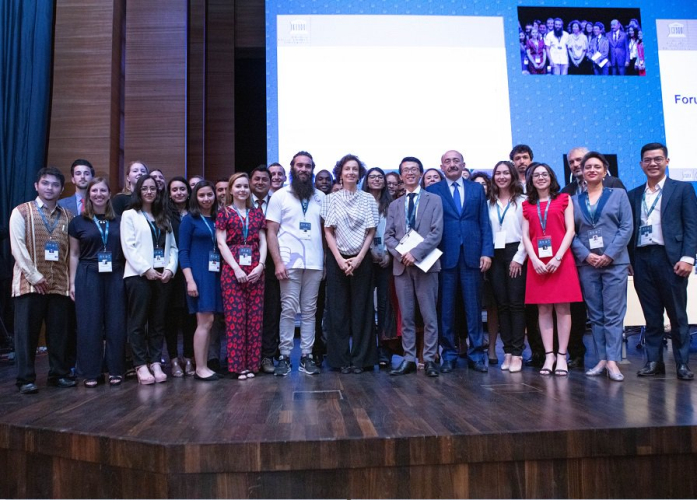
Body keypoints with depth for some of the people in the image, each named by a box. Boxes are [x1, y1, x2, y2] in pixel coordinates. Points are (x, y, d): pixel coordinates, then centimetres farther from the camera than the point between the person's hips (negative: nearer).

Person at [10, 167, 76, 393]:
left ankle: (59, 373, 18)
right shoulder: (21, 212, 2)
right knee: (27, 333, 2)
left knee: (59, 332, 7)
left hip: (60, 284, 3)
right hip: (29, 283, -3)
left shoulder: (67, 216, 12)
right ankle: (26, 379, 10)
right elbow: (17, 247, -6)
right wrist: (34, 277, -11)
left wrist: (72, 279, 1)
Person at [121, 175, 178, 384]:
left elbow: (172, 247, 13)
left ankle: (155, 363, 11)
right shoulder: (130, 215, 7)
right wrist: (146, 269, -13)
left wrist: (170, 268, -4)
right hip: (139, 275, -4)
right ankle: (141, 365, 2)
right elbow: (128, 246, -4)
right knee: (138, 322, -3)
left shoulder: (164, 217, 19)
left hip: (162, 275, 4)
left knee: (158, 322, 6)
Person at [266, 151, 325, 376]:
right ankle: (284, 356, 6)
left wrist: (327, 259, 2)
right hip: (290, 262, -2)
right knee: (288, 310, -2)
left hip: (315, 263, 3)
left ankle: (306, 356, 12)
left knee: (309, 310, 6)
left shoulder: (321, 197, 10)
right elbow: (271, 232, 0)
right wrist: (278, 262, -10)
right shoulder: (280, 196, 3)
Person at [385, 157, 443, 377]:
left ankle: (429, 359, 6)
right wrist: (401, 254, -11)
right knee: (406, 316, 6)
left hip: (425, 264, -3)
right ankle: (409, 359, 11)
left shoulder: (434, 200, 5)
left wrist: (415, 253, -17)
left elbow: (436, 233, -6)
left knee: (429, 315, -1)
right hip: (401, 266, 3)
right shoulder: (394, 205, 16)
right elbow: (388, 236, 8)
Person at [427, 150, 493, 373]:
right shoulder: (433, 190, 7)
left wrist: (487, 252, -2)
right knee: (446, 309, 3)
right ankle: (449, 355, 12)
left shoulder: (477, 189, 13)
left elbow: (485, 222, 9)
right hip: (445, 256, -1)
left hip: (472, 255, 1)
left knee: (474, 307, 4)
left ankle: (476, 355, 12)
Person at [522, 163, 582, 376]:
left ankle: (561, 356, 3)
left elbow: (570, 230, 0)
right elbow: (525, 235, 7)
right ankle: (549, 356, 6)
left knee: (562, 308, -2)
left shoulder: (564, 199, 9)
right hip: (537, 262, 2)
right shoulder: (527, 205, 14)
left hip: (561, 260, -2)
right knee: (543, 309, 2)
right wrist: (534, 260, -8)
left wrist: (558, 257, -11)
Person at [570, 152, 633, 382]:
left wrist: (609, 255, -11)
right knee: (595, 315, 5)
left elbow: (626, 227, 0)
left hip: (615, 262, -2)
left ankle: (613, 360, -4)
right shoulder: (574, 200, 12)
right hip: (586, 264, 2)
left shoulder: (618, 194, 9)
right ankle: (602, 359, 9)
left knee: (613, 313, -4)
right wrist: (586, 255, -10)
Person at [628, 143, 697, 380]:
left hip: (670, 258, -3)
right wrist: (630, 260, 4)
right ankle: (654, 361, 13)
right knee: (651, 316, 7)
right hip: (642, 260, 3)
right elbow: (630, 229, 11)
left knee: (677, 314, 3)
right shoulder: (633, 195, 14)